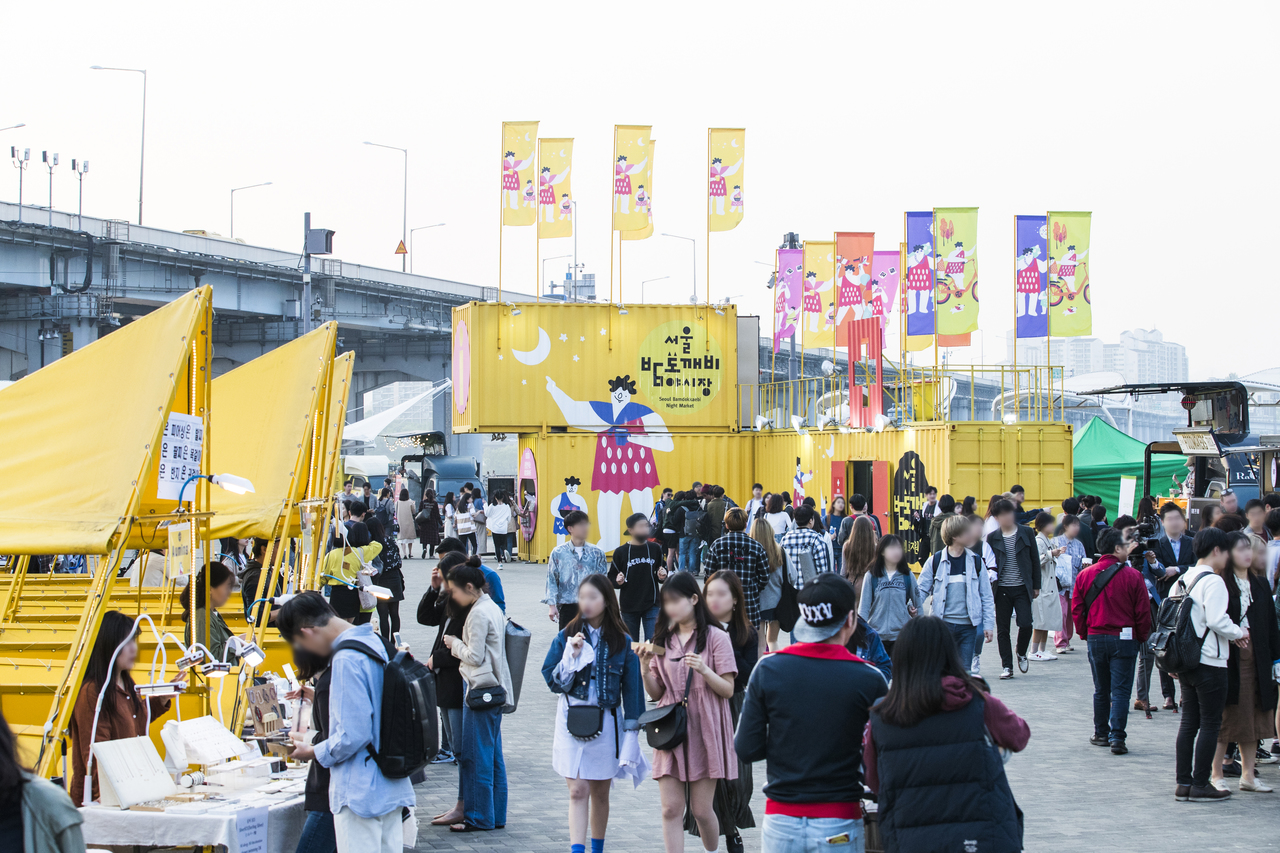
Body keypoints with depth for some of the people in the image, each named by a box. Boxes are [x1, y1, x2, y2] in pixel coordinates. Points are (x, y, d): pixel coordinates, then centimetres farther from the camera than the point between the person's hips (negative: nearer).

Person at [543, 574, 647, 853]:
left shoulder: (621, 642, 0)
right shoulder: (567, 636, 0)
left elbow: (631, 690, 3)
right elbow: (552, 681, -2)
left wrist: (631, 733, -1)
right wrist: (571, 656, -17)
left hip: (606, 723, 1)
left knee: (600, 792, 11)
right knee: (578, 791, -8)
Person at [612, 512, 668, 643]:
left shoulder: (655, 549, 5)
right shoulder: (620, 552, 0)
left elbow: (663, 570, 17)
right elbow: (611, 578, 4)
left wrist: (662, 576, -4)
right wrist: (618, 581, -17)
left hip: (651, 605, 0)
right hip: (629, 606, 0)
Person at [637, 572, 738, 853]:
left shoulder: (716, 638, -3)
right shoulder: (663, 640, 9)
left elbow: (728, 690, -6)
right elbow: (655, 693, 10)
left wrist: (704, 670, -23)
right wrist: (645, 668, -8)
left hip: (704, 732, -3)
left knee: (701, 809, 2)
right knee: (671, 809, -2)